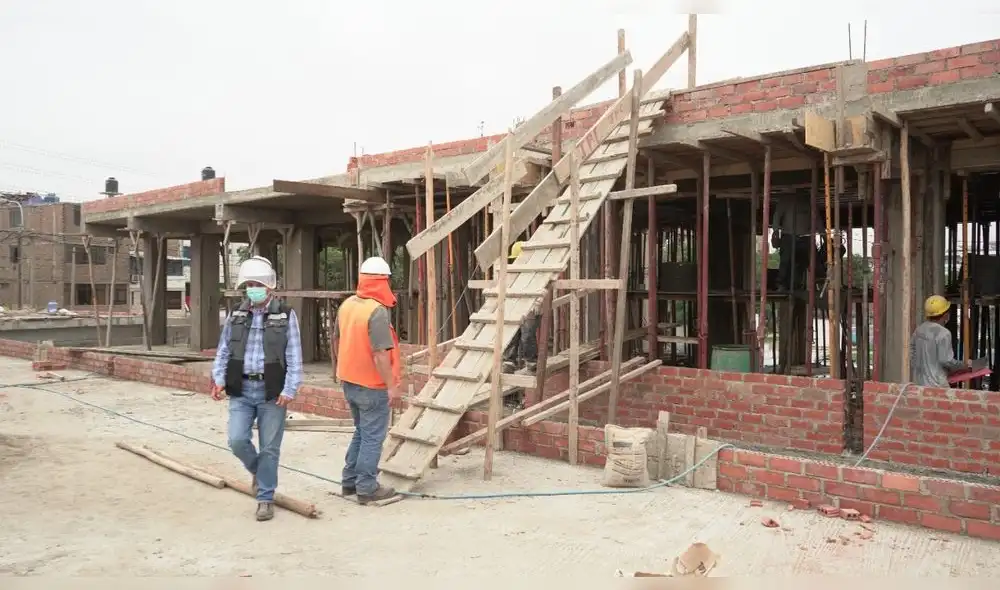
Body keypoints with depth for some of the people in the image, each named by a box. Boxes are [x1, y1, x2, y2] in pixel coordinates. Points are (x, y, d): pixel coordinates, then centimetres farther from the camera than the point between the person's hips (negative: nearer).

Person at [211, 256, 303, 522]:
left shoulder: (285, 315, -4)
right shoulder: (236, 316, 7)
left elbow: (294, 358, -6)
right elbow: (223, 352, 11)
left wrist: (289, 390, -13)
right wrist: (219, 379, -4)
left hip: (271, 392, -3)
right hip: (241, 390, 3)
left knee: (269, 448, 4)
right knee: (237, 440, -6)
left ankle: (265, 498, 19)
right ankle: (258, 470, 26)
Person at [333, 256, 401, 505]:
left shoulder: (347, 304, 5)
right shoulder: (378, 311, -22)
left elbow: (336, 339, 16)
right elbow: (380, 353, -25)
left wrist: (341, 366, 30)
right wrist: (391, 386, -20)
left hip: (350, 381, 8)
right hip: (372, 385, -8)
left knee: (361, 432, 21)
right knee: (373, 437, 3)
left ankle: (349, 481, 27)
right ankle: (366, 488, 10)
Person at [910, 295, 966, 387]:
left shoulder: (919, 329, 6)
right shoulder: (943, 333, -16)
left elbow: (911, 355, 11)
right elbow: (946, 361, -16)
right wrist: (963, 366, 1)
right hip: (936, 384, -8)